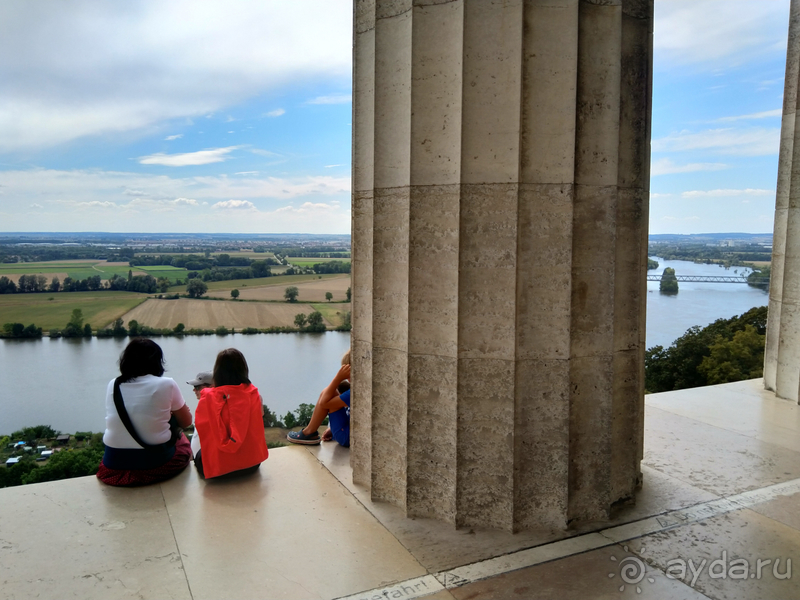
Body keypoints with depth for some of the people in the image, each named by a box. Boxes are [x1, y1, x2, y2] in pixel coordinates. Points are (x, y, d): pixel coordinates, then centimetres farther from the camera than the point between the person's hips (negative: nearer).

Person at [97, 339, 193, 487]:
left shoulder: (112, 385, 3)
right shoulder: (166, 384, -8)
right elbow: (186, 421, 5)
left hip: (114, 464, 4)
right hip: (156, 463, -4)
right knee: (183, 442, 27)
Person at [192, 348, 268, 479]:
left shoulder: (208, 397, -16)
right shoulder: (254, 394, -7)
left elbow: (200, 424, -2)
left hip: (217, 469, -3)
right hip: (252, 464, 3)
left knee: (197, 434, 26)